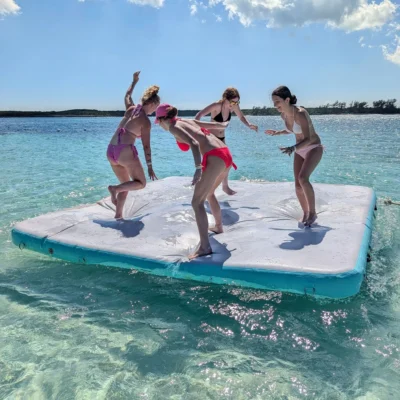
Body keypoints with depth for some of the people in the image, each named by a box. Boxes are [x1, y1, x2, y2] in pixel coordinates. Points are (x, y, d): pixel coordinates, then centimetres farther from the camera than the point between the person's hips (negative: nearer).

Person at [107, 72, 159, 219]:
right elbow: (146, 146, -6)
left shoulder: (131, 109, 12)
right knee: (141, 183, 7)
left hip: (111, 151, 8)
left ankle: (118, 215, 12)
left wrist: (134, 81, 49)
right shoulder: (146, 121, -6)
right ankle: (115, 188, -17)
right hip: (125, 151, -8)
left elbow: (127, 96, 35)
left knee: (126, 184, 19)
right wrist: (150, 167, -1)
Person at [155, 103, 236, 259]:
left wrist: (198, 168, -28)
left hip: (215, 158, -9)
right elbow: (218, 126, 29)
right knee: (209, 193, 29)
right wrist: (223, 124, 52)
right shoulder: (189, 121, 22)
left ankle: (204, 246, -11)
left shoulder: (174, 127, 0)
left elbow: (194, 143, -18)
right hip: (225, 154, 9)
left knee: (197, 202, -6)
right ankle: (218, 226, 45)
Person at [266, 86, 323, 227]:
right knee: (298, 185, 1)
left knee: (303, 178, -27)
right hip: (300, 150, 7)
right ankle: (305, 213, 20)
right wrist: (277, 133, 5)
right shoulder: (283, 115, -5)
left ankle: (313, 212, -10)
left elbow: (308, 139, -30)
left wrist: (293, 148, -46)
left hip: (314, 148, -7)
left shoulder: (300, 113, -28)